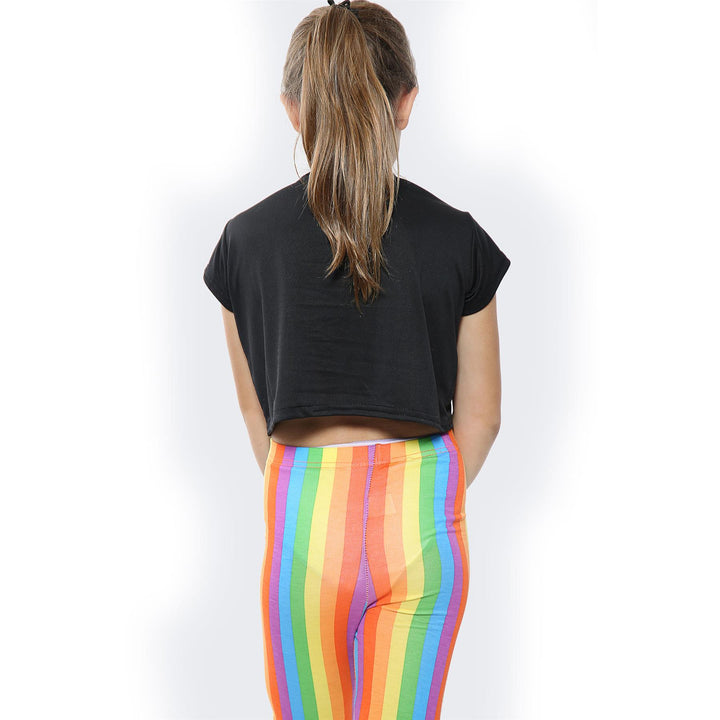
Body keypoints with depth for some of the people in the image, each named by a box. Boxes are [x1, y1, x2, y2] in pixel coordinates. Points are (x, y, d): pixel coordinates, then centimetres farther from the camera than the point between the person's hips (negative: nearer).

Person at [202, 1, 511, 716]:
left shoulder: (247, 239, -2)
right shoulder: (459, 239, -4)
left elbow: (254, 407, 7)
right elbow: (480, 415, 3)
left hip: (303, 516, 0)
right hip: (425, 515, 0)